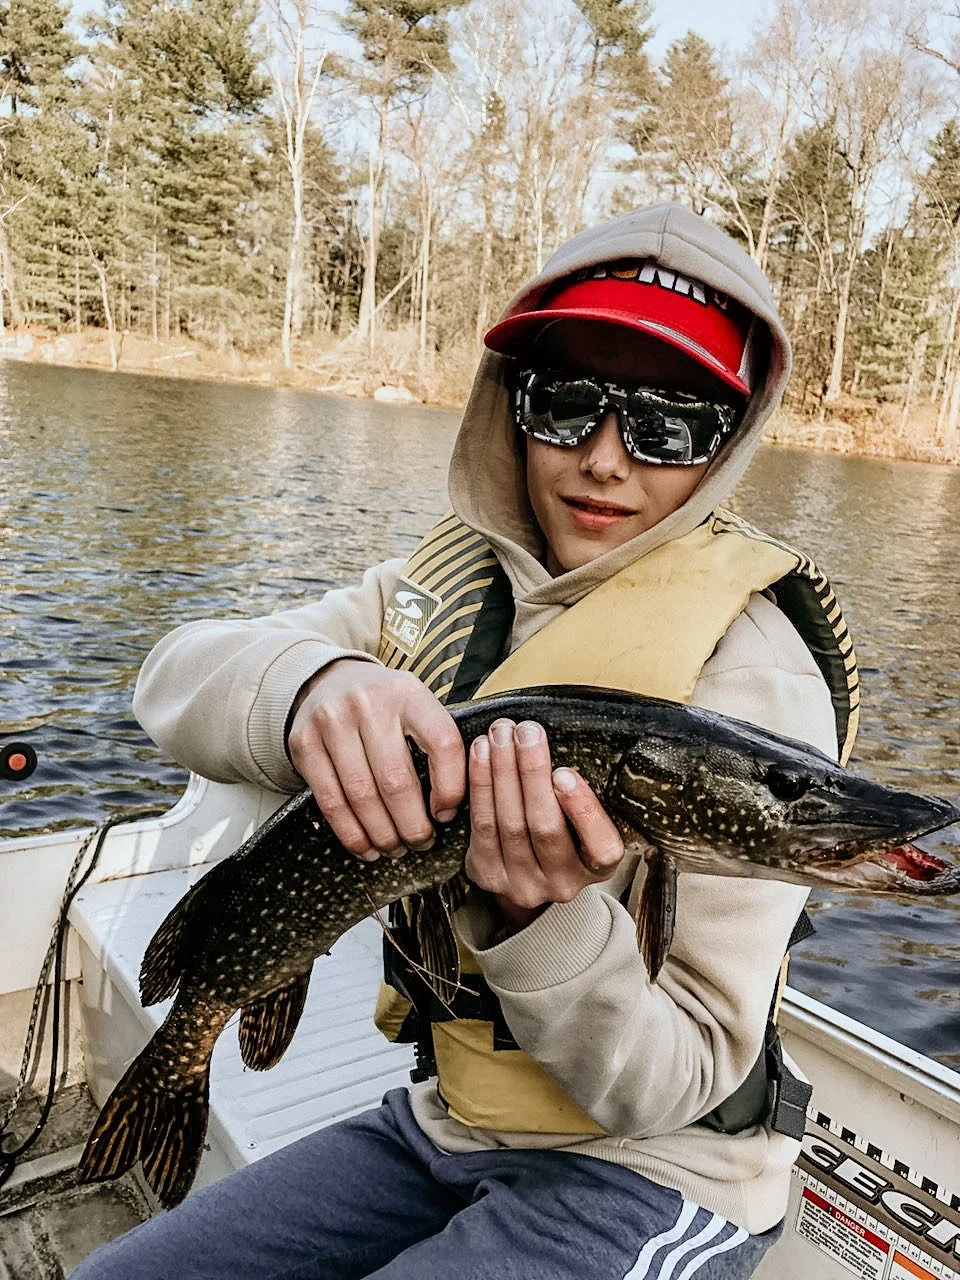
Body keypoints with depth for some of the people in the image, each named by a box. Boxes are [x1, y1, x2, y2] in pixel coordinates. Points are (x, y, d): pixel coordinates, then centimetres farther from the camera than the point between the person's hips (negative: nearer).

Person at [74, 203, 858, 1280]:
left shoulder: (750, 667, -22)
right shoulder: (449, 579, -3)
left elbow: (679, 1085, -20)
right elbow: (176, 675, -14)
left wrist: (543, 919, -39)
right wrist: (309, 684, -36)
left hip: (645, 1174, -5)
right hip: (444, 1119, 5)